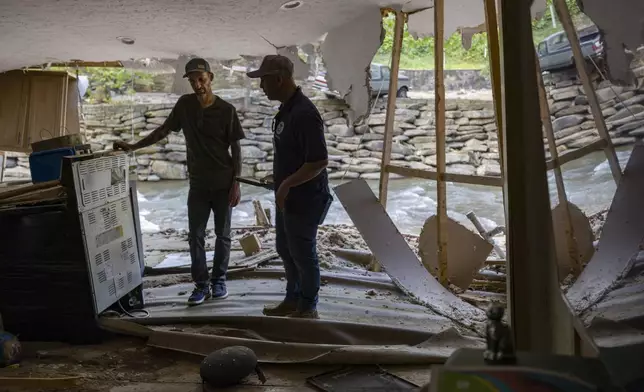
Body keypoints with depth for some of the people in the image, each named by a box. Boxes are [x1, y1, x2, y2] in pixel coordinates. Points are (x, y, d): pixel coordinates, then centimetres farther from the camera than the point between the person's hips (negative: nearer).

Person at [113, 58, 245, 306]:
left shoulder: (226, 110, -8)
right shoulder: (185, 104, 1)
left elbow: (235, 148, -5)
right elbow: (163, 130, 10)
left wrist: (236, 183, -9)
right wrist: (133, 146, 3)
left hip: (223, 184, -3)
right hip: (198, 184, 3)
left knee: (222, 235, 6)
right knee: (195, 236, 2)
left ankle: (219, 281, 19)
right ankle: (201, 285, 10)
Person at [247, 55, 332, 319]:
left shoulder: (304, 113, -24)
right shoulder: (286, 109, 7)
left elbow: (320, 161, -27)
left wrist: (287, 184, -23)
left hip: (305, 199, -10)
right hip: (287, 196, 10)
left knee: (302, 253, 4)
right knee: (285, 249, 20)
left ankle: (308, 308, 19)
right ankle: (293, 300, 35)